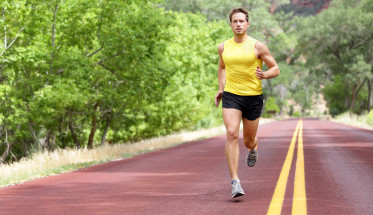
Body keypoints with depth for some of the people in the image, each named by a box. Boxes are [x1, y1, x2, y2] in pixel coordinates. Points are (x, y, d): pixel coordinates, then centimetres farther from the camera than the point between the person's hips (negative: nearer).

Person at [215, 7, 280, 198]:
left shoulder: (257, 46, -4)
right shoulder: (223, 47, 6)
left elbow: (275, 69, 1)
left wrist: (264, 75, -21)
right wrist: (221, 88, 14)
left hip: (253, 97, -1)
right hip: (231, 96, 1)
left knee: (248, 141, 10)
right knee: (232, 134, -19)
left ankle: (253, 149, 52)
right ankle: (235, 182, -21)